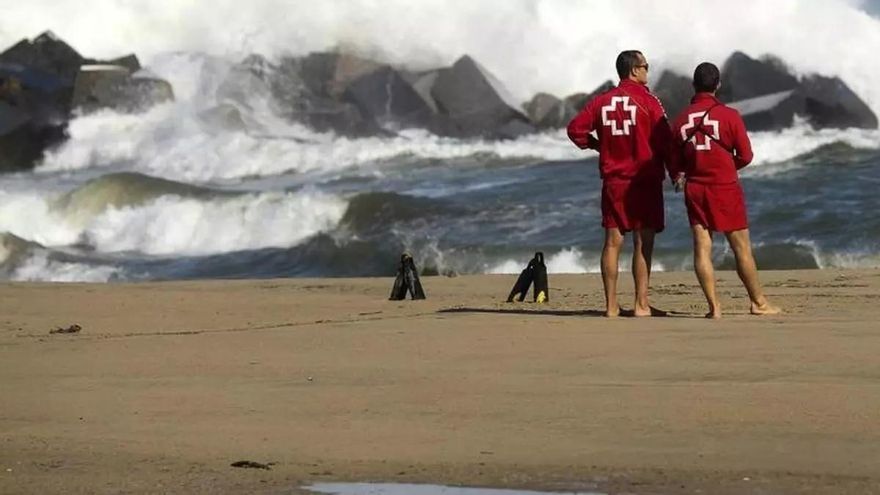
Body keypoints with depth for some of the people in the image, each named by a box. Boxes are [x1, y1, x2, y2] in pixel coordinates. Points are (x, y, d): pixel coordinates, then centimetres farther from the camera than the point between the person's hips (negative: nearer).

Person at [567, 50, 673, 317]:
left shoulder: (601, 101, 6)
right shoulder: (647, 100, -7)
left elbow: (576, 129, 1)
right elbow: (664, 140, -9)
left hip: (613, 180, 4)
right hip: (645, 180, -4)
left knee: (612, 242, 5)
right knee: (643, 243, -2)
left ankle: (611, 305, 4)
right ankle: (641, 305, -5)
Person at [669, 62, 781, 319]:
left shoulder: (680, 121, 3)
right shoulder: (729, 115, -7)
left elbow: (674, 161, 5)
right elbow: (745, 156, -4)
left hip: (694, 189, 3)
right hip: (725, 187, -3)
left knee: (702, 247, 2)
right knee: (742, 247, 5)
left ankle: (714, 306, -3)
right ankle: (758, 302, 12)